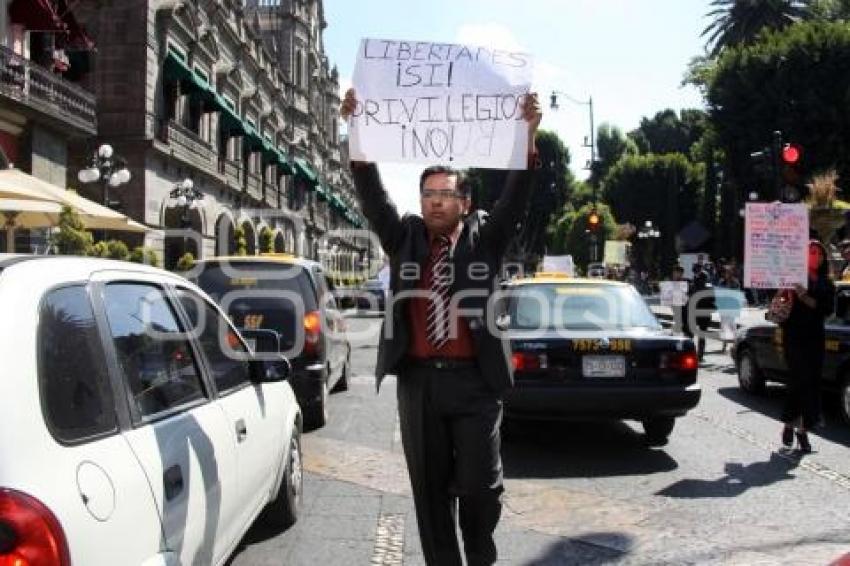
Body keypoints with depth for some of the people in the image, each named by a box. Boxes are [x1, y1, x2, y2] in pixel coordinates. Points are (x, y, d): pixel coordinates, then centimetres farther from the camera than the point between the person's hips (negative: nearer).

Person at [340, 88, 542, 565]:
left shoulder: (486, 238, 6)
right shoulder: (404, 239, 9)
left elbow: (516, 197, -6)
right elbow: (372, 194, -2)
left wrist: (528, 136, -20)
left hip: (475, 380, -1)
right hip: (418, 380, 2)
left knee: (480, 484, 4)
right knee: (430, 487, 9)